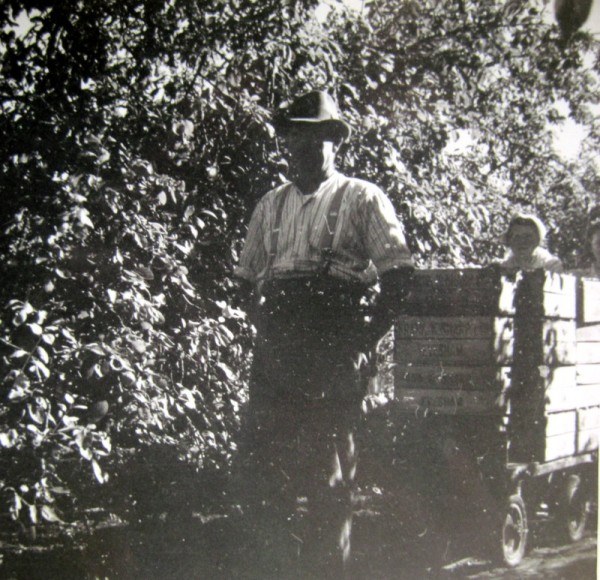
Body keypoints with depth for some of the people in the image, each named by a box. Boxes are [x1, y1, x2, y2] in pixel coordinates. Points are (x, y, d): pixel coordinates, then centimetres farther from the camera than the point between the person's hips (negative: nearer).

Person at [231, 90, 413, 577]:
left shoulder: (362, 199, 4)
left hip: (334, 354, -5)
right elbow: (247, 279, 23)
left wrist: (365, 339, -6)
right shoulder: (271, 205, 19)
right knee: (260, 460, 4)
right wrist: (266, 323, 7)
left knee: (329, 473, -1)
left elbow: (398, 275, -2)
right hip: (276, 353, 5)